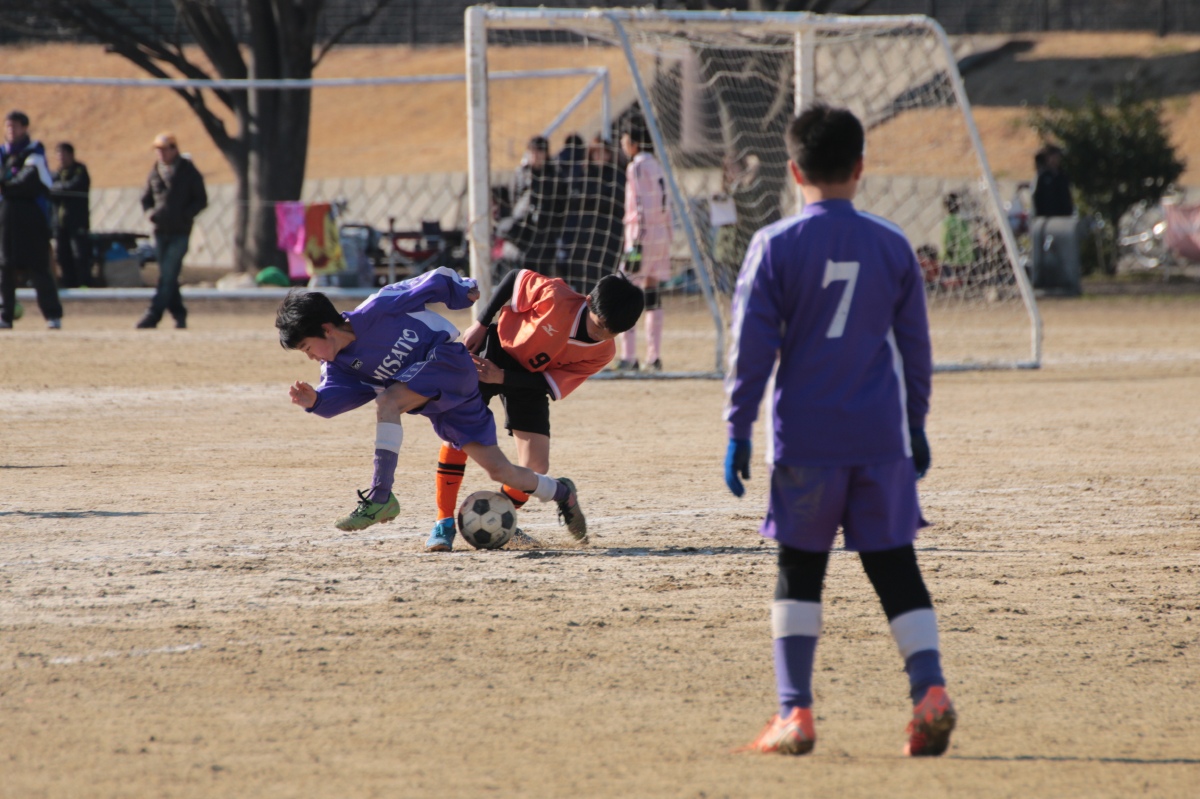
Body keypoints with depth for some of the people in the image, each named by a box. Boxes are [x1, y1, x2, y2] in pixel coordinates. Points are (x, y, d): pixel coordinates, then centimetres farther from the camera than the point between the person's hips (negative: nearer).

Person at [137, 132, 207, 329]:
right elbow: (146, 199, 19)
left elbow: (201, 200, 0)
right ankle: (179, 314, 19)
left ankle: (153, 315, -17)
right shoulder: (155, 172, 10)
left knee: (167, 275, -12)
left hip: (180, 232, -5)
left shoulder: (188, 172, -1)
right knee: (168, 276, 8)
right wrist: (150, 213, -3)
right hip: (160, 230, 5)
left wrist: (184, 215, -15)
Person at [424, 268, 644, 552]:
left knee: (536, 466, -9)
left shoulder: (602, 353, -18)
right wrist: (482, 323, -14)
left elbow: (551, 385, -17)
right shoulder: (556, 298, -29)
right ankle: (444, 524, -9)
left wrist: (503, 377, -27)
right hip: (494, 349, -3)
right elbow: (516, 277, -13)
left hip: (529, 379, 3)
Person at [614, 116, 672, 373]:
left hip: (643, 235, -9)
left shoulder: (637, 167, -11)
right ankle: (654, 358, 10)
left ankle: (628, 357, -13)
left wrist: (637, 242, -20)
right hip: (661, 235, 9)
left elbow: (641, 207, -18)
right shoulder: (657, 166, 15)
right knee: (652, 294, 11)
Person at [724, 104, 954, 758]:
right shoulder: (892, 246, 5)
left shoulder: (775, 246, -4)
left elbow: (751, 346, -6)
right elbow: (915, 347, 12)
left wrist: (738, 429, -1)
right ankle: (929, 689, -11)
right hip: (881, 436, 2)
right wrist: (916, 427, 21)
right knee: (895, 568, 6)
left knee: (799, 571, 6)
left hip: (804, 439, -2)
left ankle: (794, 712, 1)